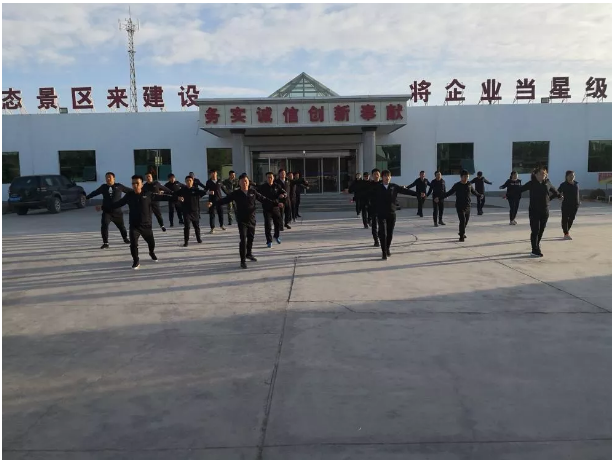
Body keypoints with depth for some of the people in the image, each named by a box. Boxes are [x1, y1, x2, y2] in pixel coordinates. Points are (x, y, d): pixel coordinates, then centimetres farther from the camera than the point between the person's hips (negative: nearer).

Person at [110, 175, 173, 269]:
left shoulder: (148, 194, -6)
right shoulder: (129, 195, -2)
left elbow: (160, 197, -5)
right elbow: (118, 203, 4)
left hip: (146, 225, 0)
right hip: (134, 226, 0)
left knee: (151, 242, 16)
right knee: (133, 244, -12)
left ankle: (152, 253, 50)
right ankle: (136, 262, 9)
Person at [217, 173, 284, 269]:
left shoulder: (253, 192, 0)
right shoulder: (236, 193, -5)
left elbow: (264, 199, 3)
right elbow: (225, 200, -10)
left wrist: (276, 203, -2)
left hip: (252, 220, 3)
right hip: (242, 221, -3)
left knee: (251, 238, 18)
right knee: (243, 240, -9)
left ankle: (249, 254, 42)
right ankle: (243, 261, -2)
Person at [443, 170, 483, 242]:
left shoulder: (469, 184, 4)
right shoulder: (457, 185, -5)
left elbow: (474, 191, 23)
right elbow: (450, 192, 1)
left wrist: (479, 195, 38)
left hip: (468, 206, 5)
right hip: (460, 206, -4)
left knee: (466, 221, 14)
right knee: (462, 221, -14)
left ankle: (462, 233, 36)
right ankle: (461, 236, -7)